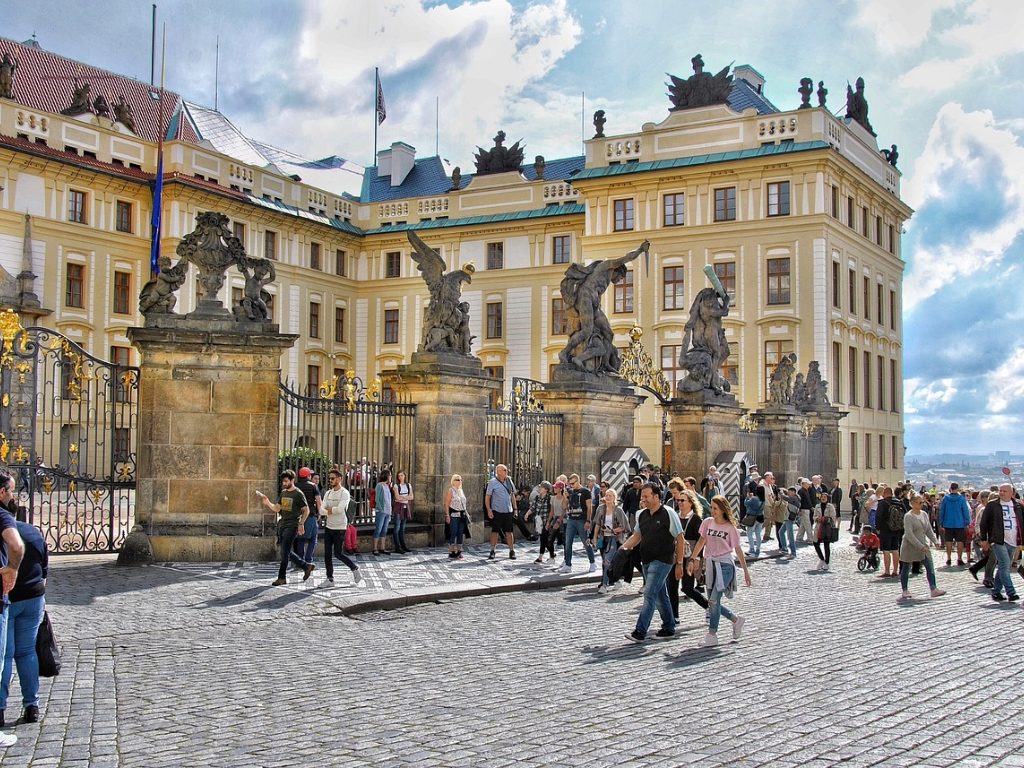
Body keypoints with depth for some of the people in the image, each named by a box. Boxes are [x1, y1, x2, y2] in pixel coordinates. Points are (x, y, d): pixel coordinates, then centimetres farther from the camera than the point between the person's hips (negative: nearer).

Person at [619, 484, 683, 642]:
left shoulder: (668, 514, -11)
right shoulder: (643, 515, 10)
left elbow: (680, 539, -10)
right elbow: (637, 535, 19)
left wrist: (679, 563, -10)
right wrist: (624, 547, 2)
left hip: (662, 561, -8)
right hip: (647, 560, 8)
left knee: (650, 595, -14)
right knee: (661, 595, 16)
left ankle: (640, 632, -18)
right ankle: (669, 628, 27)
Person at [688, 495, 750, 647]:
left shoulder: (730, 527, -5)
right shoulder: (707, 523, 4)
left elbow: (738, 549, 1)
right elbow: (701, 541, 13)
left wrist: (745, 570, 2)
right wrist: (692, 559, 8)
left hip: (725, 566, -5)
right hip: (710, 565, 5)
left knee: (714, 600, -14)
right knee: (713, 602, 7)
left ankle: (712, 634, -7)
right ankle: (736, 620, 28)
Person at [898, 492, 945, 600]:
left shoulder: (924, 514, 6)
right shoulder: (908, 516, -15)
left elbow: (929, 530, 13)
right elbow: (909, 534, -21)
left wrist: (935, 541, 0)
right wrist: (920, 546, -25)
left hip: (923, 545, 6)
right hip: (910, 546, -6)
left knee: (930, 567, -2)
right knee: (905, 568, 4)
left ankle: (934, 589, 0)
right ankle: (905, 591, 14)